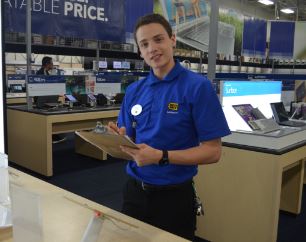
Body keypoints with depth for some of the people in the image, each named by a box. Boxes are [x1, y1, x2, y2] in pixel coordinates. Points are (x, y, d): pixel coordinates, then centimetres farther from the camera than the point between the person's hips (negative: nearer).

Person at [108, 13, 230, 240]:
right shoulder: (134, 90, 3)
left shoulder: (198, 86, -12)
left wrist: (161, 157, -25)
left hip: (174, 196, -4)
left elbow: (213, 151, -14)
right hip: (134, 191, 5)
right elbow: (128, 142, 8)